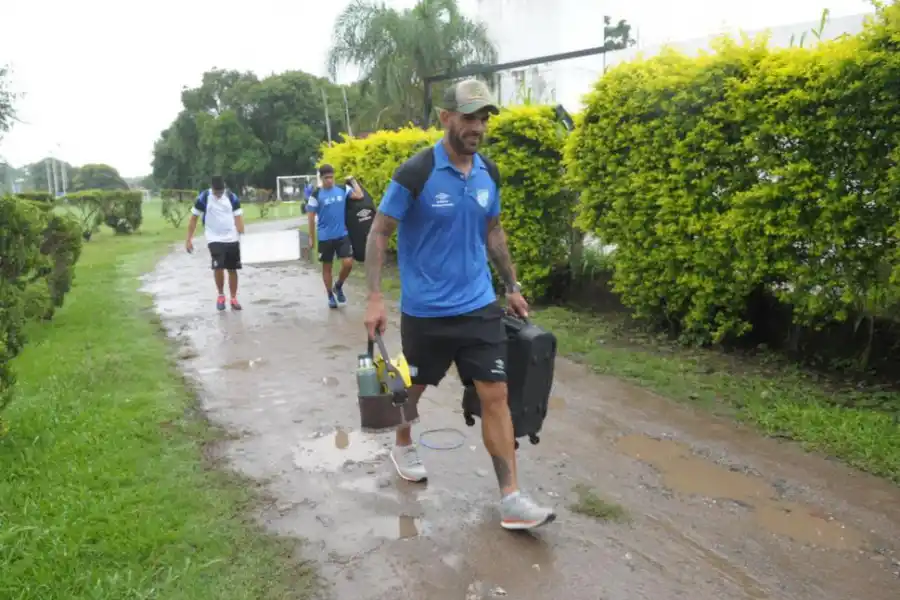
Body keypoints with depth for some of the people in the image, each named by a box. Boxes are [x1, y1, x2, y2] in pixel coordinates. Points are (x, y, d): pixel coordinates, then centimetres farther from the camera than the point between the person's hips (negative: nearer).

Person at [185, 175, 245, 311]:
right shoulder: (203, 198, -7)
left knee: (232, 269, 6)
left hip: (232, 239, 2)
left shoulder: (232, 197, -2)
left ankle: (233, 299, 17)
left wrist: (242, 237, -7)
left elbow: (238, 218, 3)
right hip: (214, 239, -2)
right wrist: (189, 239, -3)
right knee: (218, 267, -14)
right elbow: (193, 219, -1)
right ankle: (221, 295, 9)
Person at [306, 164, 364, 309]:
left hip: (342, 235, 2)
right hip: (325, 237, -2)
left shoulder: (343, 189, 2)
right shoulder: (316, 195, -7)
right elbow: (311, 217, -3)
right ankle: (330, 296, 22)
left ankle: (338, 286, 20)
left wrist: (353, 180, 0)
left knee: (348, 263, -7)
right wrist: (311, 238, -4)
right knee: (327, 267, 8)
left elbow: (359, 195, -7)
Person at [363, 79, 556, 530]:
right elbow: (379, 234, -9)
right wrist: (375, 298, -15)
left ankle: (511, 498, 5)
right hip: (425, 310, -4)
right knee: (414, 386, 17)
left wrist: (512, 286, 16)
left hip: (480, 306, 4)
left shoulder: (489, 174, 3)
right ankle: (403, 445, 47)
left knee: (495, 395, -1)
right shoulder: (416, 173, -14)